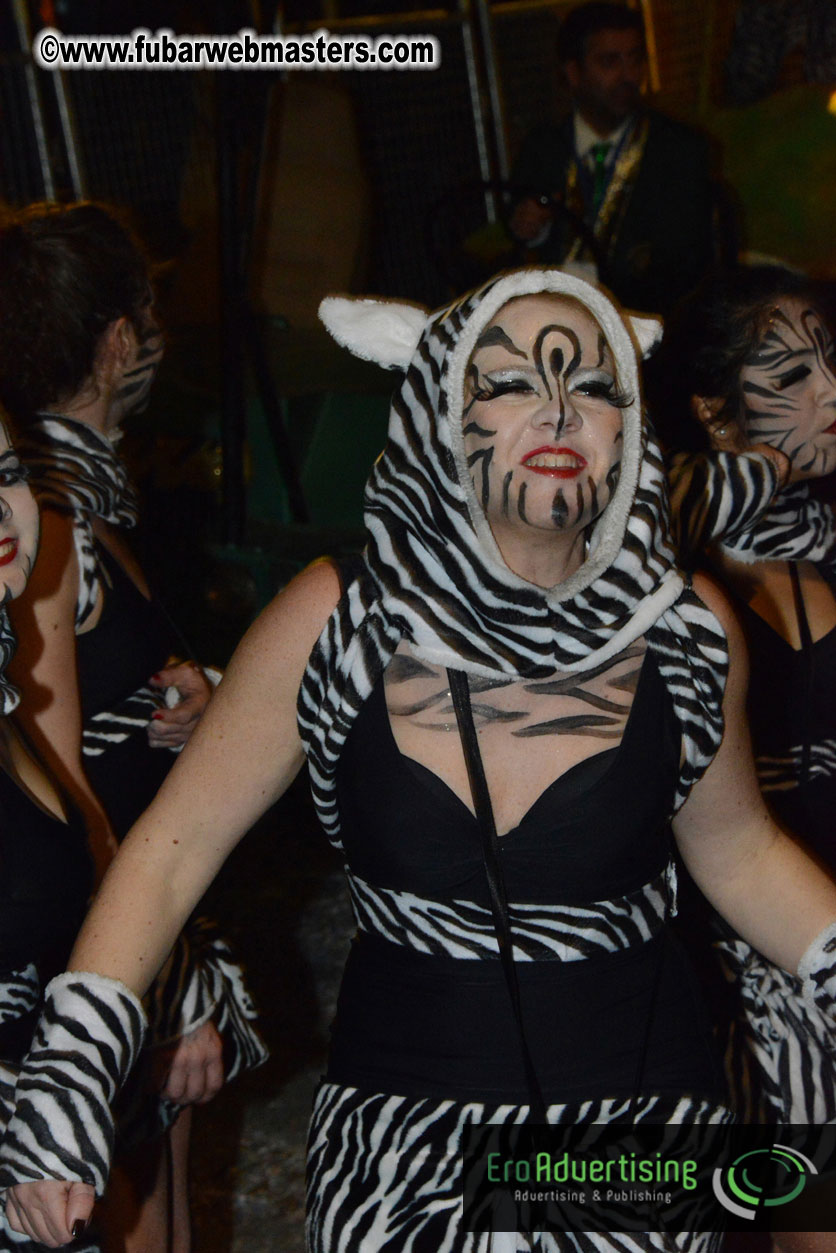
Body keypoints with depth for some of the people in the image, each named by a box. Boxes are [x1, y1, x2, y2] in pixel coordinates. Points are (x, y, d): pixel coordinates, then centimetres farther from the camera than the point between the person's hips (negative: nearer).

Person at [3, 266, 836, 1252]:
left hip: (639, 1098, 1)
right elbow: (171, 847, -5)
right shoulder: (334, 624, -13)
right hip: (396, 1127, 0)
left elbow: (740, 855, 8)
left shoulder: (683, 633, -9)